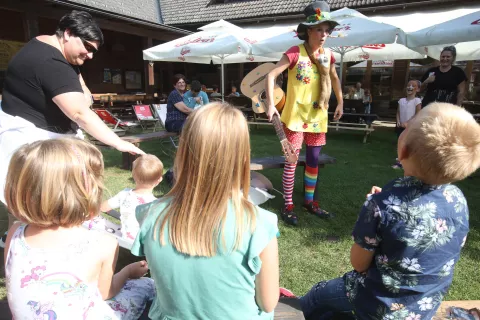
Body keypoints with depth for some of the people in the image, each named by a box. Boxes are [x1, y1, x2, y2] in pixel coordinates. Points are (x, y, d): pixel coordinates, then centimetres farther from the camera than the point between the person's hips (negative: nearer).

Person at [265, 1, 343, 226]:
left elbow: (334, 79, 21)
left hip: (318, 117, 6)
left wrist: (340, 103, 20)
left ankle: (309, 201, 27)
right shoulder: (295, 53, -12)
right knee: (292, 160, -3)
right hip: (295, 116, -6)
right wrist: (271, 104, -23)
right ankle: (288, 206, 9)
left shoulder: (327, 55, 5)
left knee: (314, 160, 11)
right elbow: (271, 75, -15)